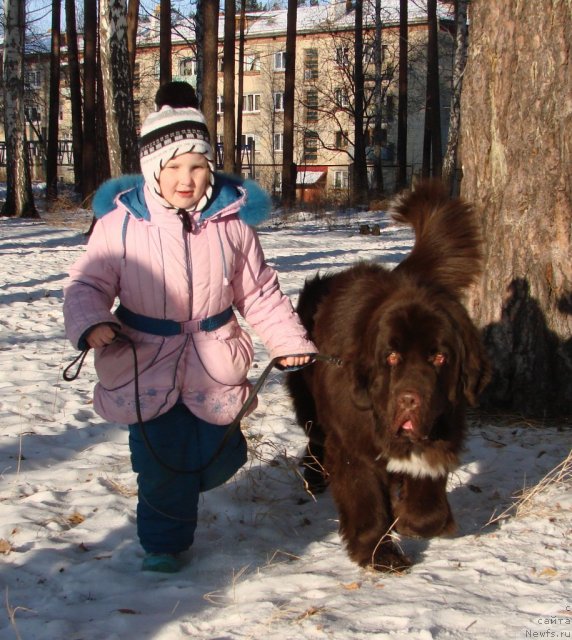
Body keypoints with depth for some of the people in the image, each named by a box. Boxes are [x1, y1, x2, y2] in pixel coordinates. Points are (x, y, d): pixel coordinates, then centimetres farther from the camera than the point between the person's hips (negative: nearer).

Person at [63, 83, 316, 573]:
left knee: (217, 456, 12)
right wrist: (90, 323, -26)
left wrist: (289, 340, 3)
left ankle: (180, 488, 48)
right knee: (160, 463, 2)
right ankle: (164, 542, 26)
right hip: (143, 365, -2)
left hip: (213, 366, 2)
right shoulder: (121, 220, -11)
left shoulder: (232, 218, -3)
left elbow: (260, 291, 6)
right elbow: (88, 283, -6)